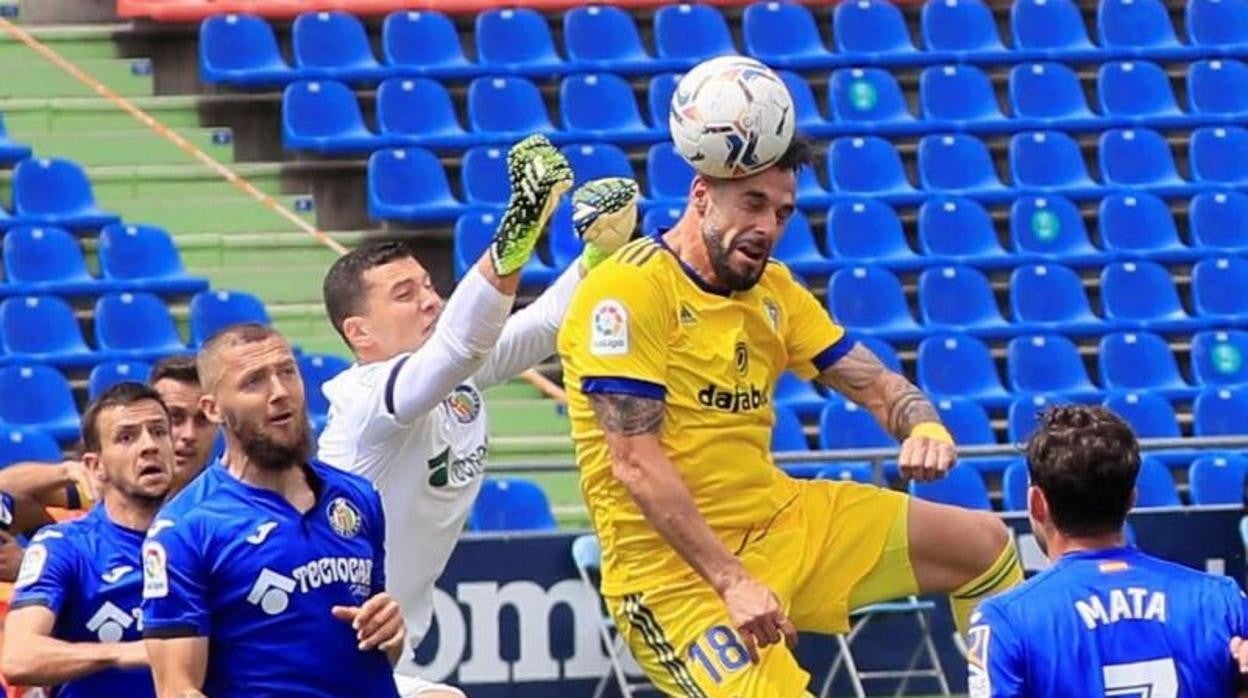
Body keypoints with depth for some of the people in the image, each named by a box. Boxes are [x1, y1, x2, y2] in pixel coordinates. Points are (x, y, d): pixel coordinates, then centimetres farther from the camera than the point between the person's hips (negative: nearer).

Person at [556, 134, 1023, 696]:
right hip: (675, 566, -8)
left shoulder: (773, 290, 8)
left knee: (984, 545, 9)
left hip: (781, 524, 8)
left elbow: (874, 383, 12)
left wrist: (924, 427, -14)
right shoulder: (628, 288, -16)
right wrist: (731, 582, -27)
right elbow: (636, 465, -21)